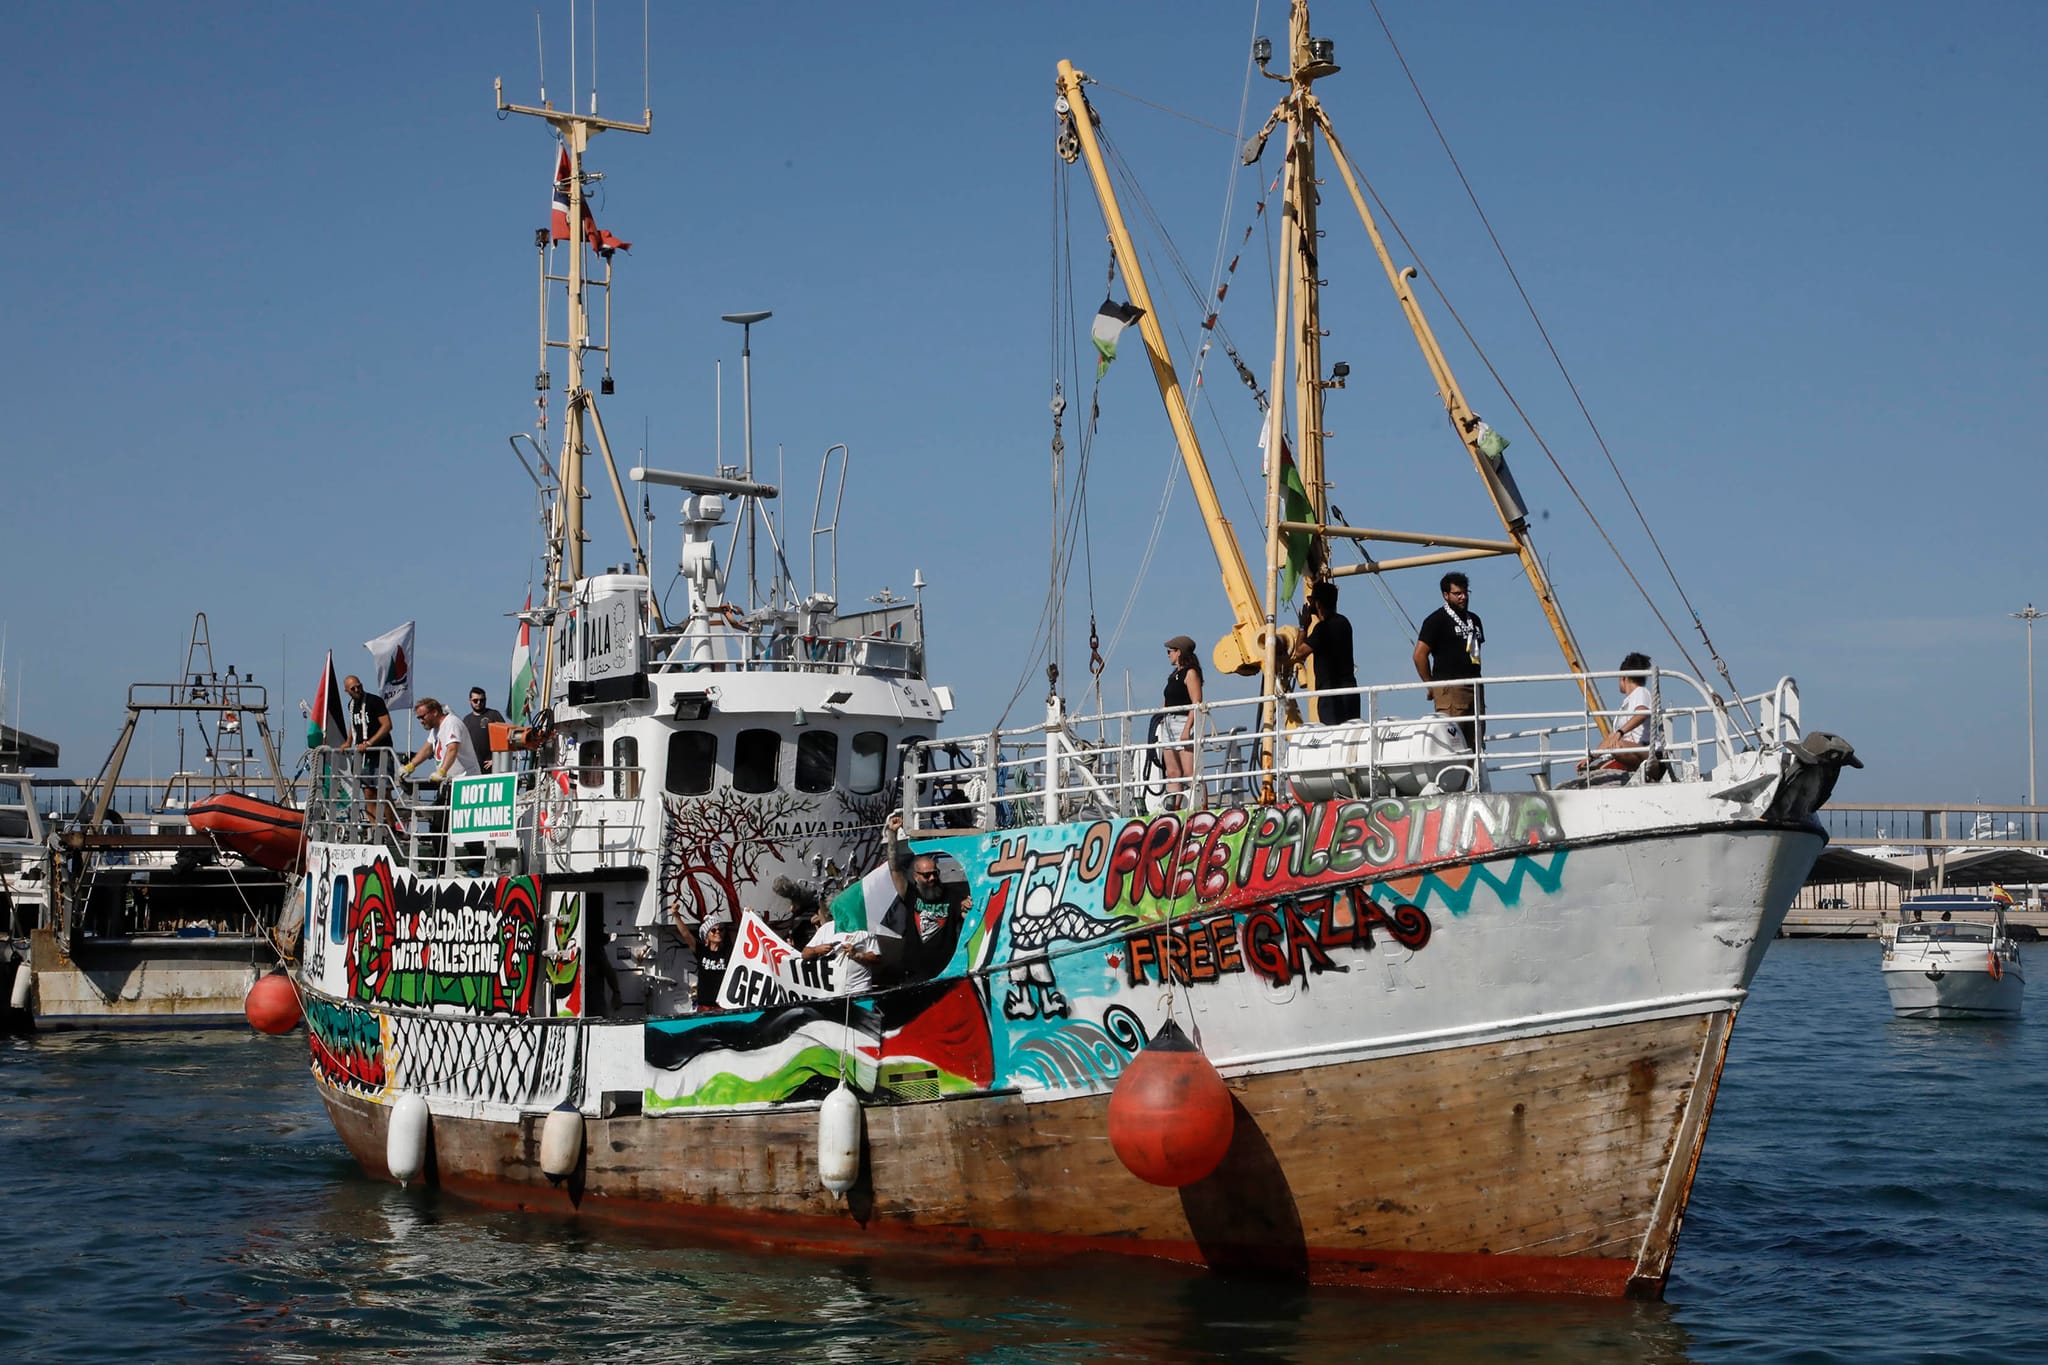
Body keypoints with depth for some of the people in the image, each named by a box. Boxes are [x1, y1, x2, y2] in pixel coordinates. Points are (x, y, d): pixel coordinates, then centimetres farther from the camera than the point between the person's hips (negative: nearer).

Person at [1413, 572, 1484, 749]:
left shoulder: (1474, 620, 18)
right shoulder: (1437, 620, -5)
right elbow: (1419, 654, -9)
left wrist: (1477, 680, 18)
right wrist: (1431, 685, -5)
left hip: (1475, 688, 8)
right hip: (1450, 688, -7)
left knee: (1474, 744, 4)